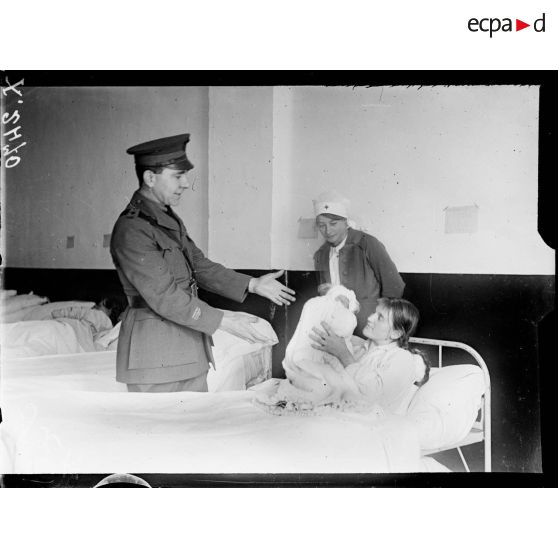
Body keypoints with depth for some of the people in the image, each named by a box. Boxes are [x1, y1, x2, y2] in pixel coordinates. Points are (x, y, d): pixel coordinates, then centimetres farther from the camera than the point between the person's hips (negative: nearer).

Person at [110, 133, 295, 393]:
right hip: (155, 355, -9)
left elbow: (199, 265, 16)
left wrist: (252, 284, 7)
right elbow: (163, 296, -21)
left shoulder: (170, 219, 12)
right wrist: (222, 320, -19)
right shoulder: (131, 230, -18)